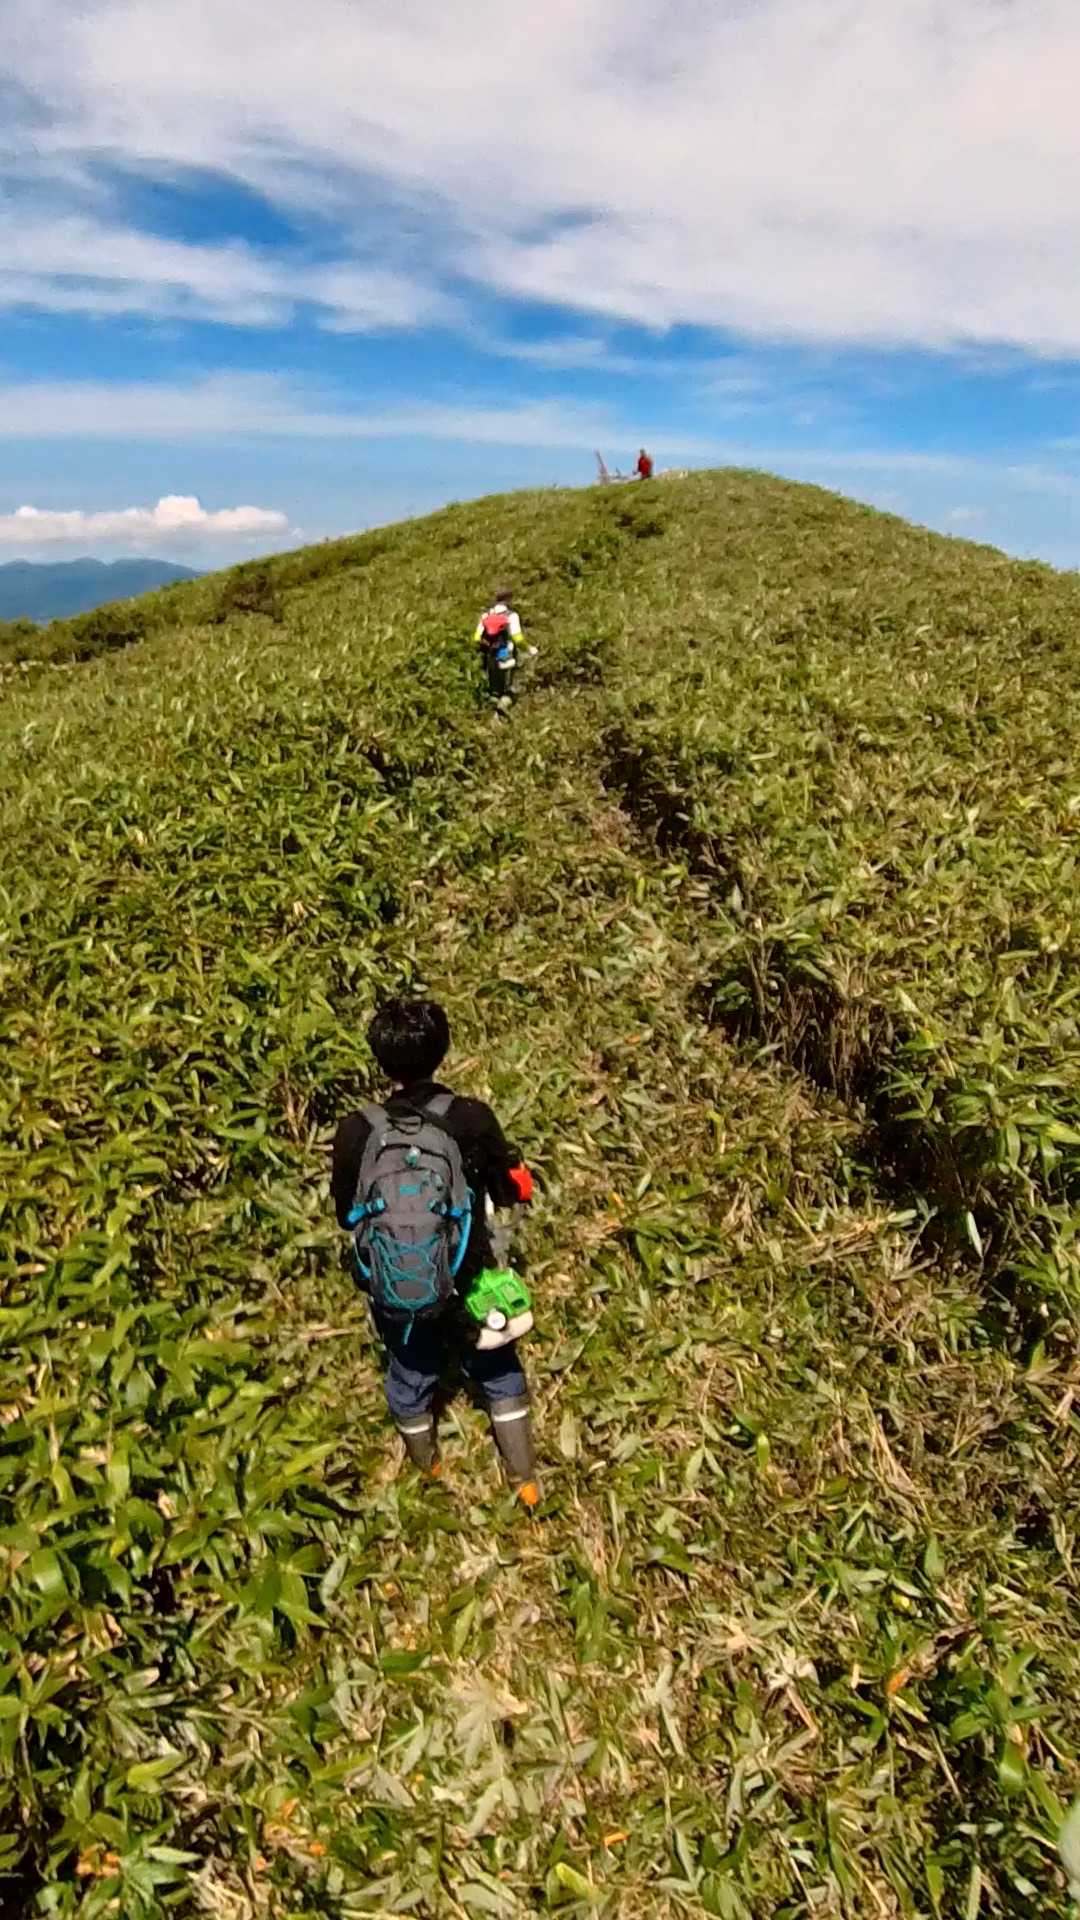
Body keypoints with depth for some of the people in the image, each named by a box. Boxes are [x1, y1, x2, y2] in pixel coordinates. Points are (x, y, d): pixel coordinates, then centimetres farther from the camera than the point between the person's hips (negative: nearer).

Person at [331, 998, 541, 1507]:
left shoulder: (356, 1131, -19)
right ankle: (525, 1478, 38)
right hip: (466, 1279, -1)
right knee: (497, 1372, 25)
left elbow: (346, 1213, -4)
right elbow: (513, 1190, -8)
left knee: (410, 1373, 29)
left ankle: (426, 1468, 55)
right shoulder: (472, 1118, -22)